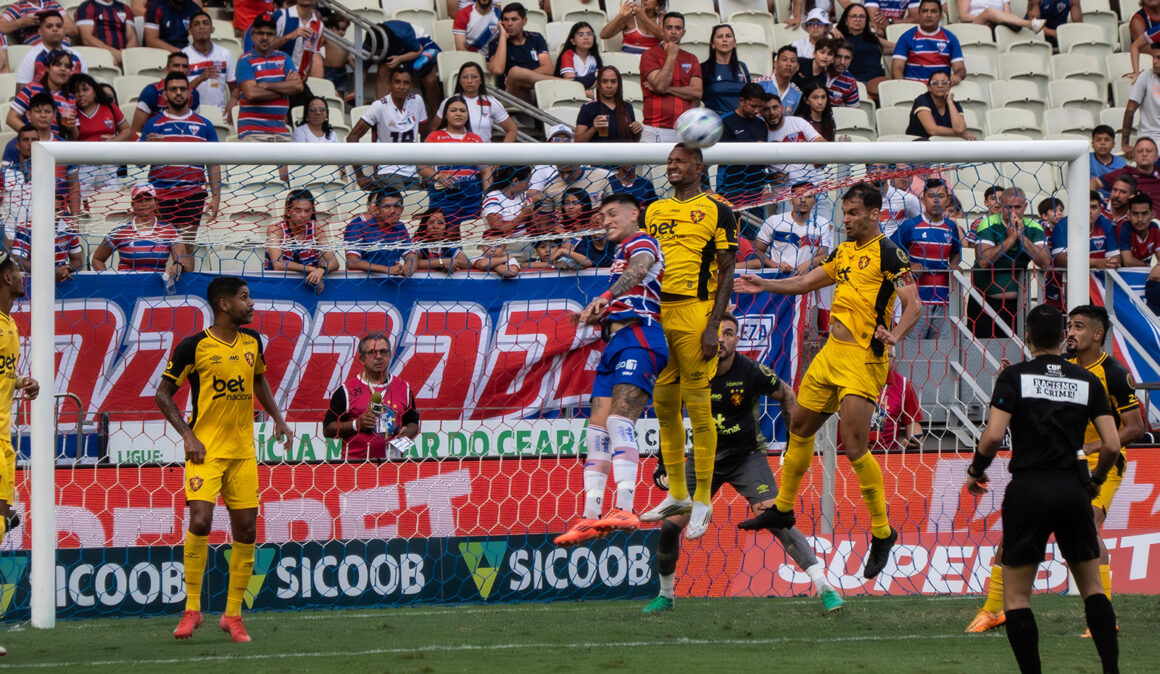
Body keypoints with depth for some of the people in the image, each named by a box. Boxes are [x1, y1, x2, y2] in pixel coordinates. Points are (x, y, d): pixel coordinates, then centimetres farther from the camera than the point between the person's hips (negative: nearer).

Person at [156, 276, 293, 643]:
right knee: (200, 521, -18)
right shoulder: (193, 347, -8)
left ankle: (233, 614, 13)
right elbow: (163, 394, -2)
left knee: (246, 530, 3)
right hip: (206, 449, -5)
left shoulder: (252, 341, 8)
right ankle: (192, 608, -6)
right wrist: (187, 435, -12)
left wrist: (278, 418, 15)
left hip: (243, 451, 5)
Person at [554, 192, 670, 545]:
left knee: (619, 421, -24)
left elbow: (639, 270, -21)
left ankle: (625, 509, -35)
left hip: (638, 338, -10)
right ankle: (591, 516, -1)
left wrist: (605, 298, -37)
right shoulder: (622, 255, 32)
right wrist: (592, 317, 17)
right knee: (597, 429, 1)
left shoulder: (641, 242, 3)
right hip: (615, 343, 10)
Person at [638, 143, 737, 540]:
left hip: (694, 317, -6)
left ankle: (702, 501, 0)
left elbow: (727, 272, -4)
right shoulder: (654, 211, 16)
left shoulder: (716, 211, -1)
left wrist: (714, 325, -13)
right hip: (657, 317, 6)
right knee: (664, 407, 9)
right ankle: (677, 496, 18)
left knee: (697, 406, -5)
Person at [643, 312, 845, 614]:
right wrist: (664, 462, 8)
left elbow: (785, 394, 5)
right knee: (669, 525, -6)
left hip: (747, 456, -3)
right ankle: (665, 595, 17)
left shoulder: (752, 373, -16)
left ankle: (825, 588, -20)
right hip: (705, 457, 3)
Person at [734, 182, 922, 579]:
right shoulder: (844, 251, 14)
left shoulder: (889, 255, -11)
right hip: (833, 352, 9)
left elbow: (914, 305, -18)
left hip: (864, 360, -9)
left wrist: (894, 335, -35)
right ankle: (783, 509, 34)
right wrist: (766, 285, 15)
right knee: (800, 427, 17)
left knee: (854, 446, -13)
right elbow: (806, 282, 26)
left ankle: (882, 532, -2)